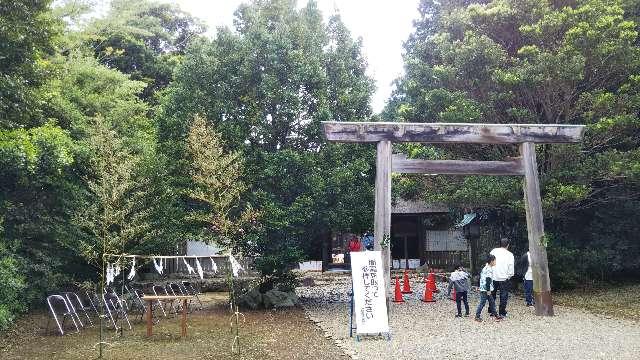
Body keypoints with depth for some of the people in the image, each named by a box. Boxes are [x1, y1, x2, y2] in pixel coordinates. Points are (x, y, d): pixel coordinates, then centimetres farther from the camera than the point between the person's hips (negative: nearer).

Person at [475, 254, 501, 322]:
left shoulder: (484, 268, 13)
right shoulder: (489, 269, -17)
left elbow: (480, 277, 20)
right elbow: (488, 280, -23)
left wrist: (479, 286, 26)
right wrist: (488, 290, -22)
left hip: (482, 288, 10)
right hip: (485, 290, -10)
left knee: (492, 302, 16)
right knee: (482, 303, -4)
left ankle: (495, 315, 23)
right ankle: (477, 316, 2)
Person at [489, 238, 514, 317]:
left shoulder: (493, 251, 1)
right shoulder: (509, 254, -5)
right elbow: (511, 267, -4)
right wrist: (510, 275, 10)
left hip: (493, 277, 3)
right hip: (504, 278, -2)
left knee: (492, 294, 15)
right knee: (504, 295, 6)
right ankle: (502, 312, 7)